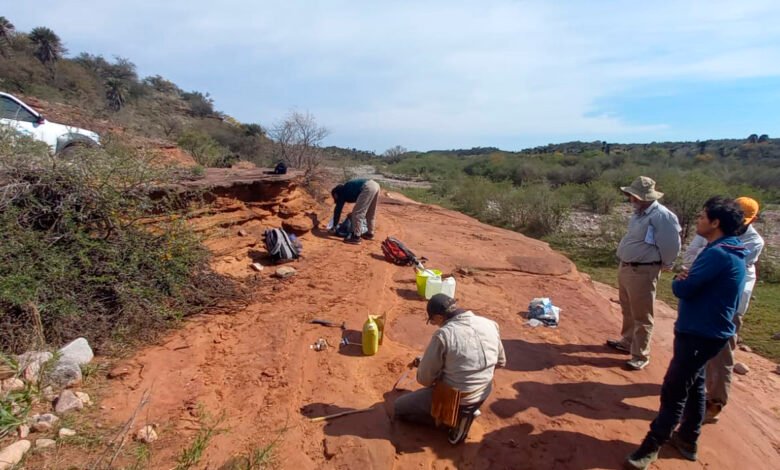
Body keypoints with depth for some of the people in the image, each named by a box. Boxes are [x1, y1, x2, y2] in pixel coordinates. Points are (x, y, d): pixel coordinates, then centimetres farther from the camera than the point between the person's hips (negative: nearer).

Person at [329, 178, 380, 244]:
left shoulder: (342, 193, 13)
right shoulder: (348, 189, 35)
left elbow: (338, 210, 16)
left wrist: (334, 227, 23)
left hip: (367, 188, -9)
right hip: (375, 185, 9)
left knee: (357, 213, -1)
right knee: (370, 213, 23)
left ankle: (356, 237, 2)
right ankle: (370, 233, 34)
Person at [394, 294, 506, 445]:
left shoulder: (443, 334, -25)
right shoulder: (490, 325, -8)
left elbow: (425, 379, -15)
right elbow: (501, 362, 8)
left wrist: (422, 365, 8)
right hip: (483, 396, 7)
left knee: (399, 407, 13)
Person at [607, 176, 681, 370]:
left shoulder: (661, 216, -21)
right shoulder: (639, 213, 8)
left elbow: (671, 244, -18)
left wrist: (665, 264, -3)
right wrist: (624, 264, 18)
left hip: (643, 272, -9)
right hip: (625, 267, 9)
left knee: (641, 316, 1)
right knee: (628, 310, 23)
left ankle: (641, 356, 12)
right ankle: (627, 341, 40)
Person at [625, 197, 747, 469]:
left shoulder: (718, 254, -23)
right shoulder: (728, 252, 10)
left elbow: (682, 289, -22)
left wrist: (679, 281, 0)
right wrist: (685, 280, -9)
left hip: (700, 334, -10)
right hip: (705, 331, 10)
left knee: (674, 389, -4)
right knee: (693, 384, 19)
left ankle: (654, 444, 5)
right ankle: (687, 439, 32)